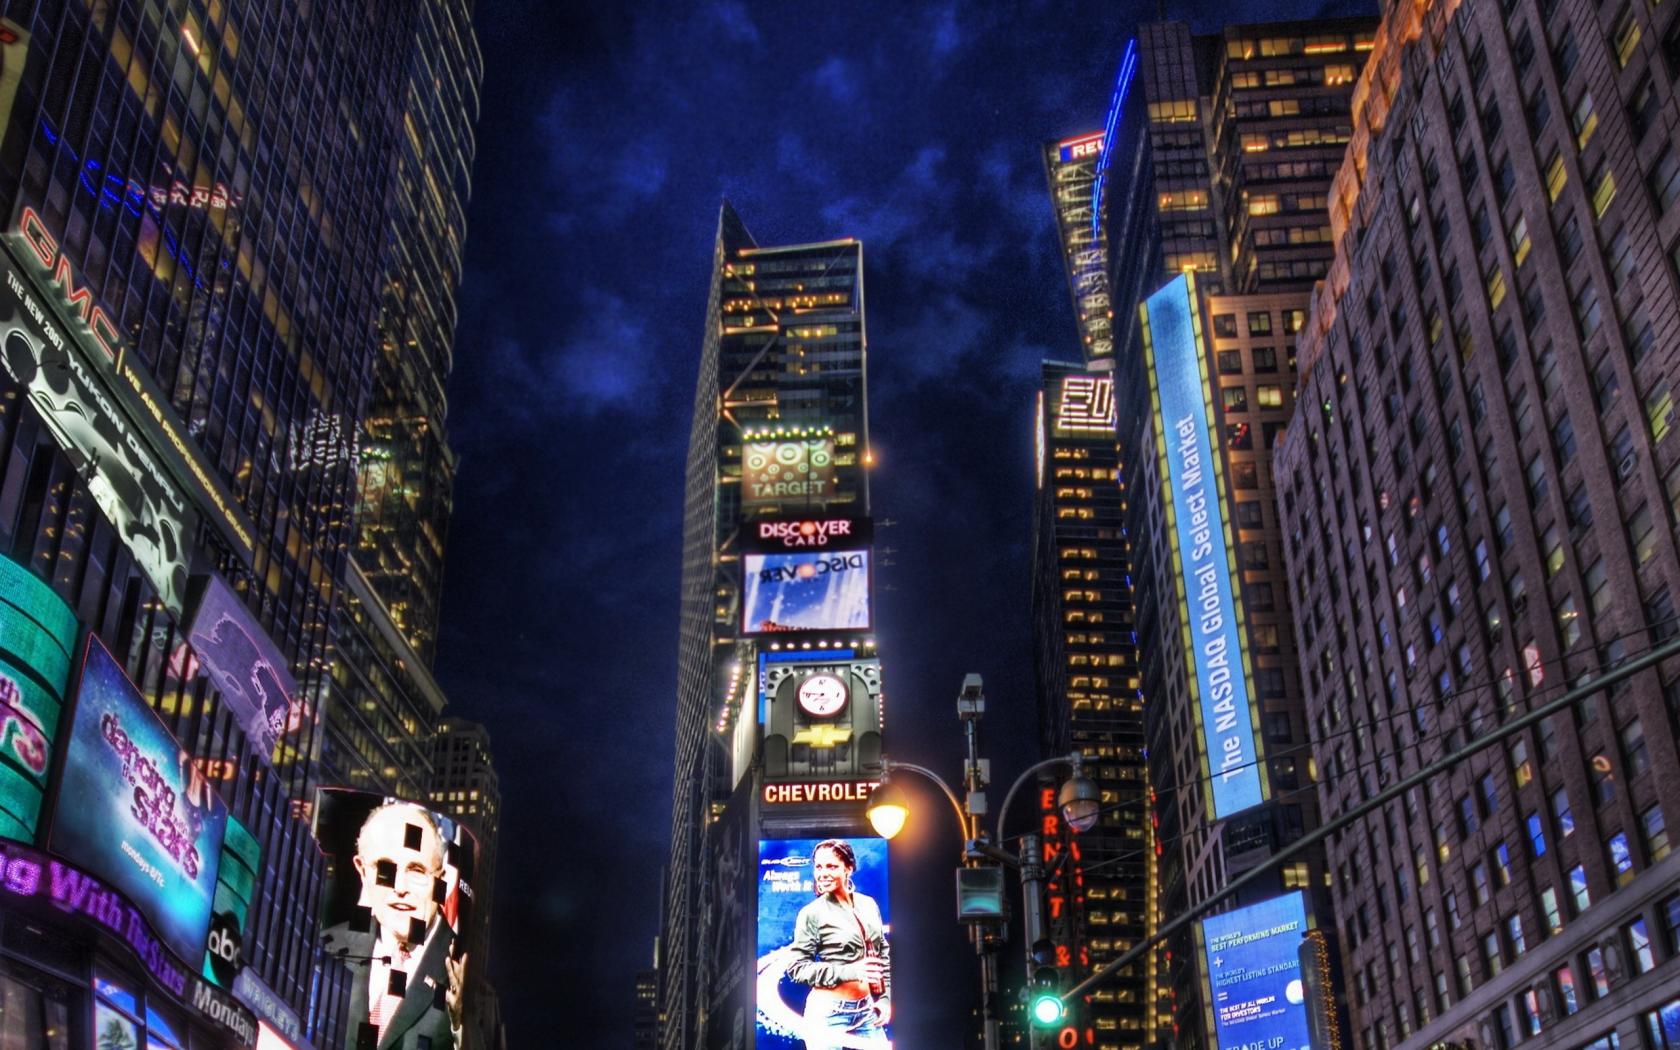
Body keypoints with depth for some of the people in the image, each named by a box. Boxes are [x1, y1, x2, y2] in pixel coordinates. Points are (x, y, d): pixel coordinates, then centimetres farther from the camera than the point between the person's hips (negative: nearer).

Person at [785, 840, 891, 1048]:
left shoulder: (868, 905, 6)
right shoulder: (812, 913, -9)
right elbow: (797, 967, -10)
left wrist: (886, 998, 8)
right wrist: (850, 971, -18)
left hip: (867, 1010, 5)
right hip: (830, 1013, -5)